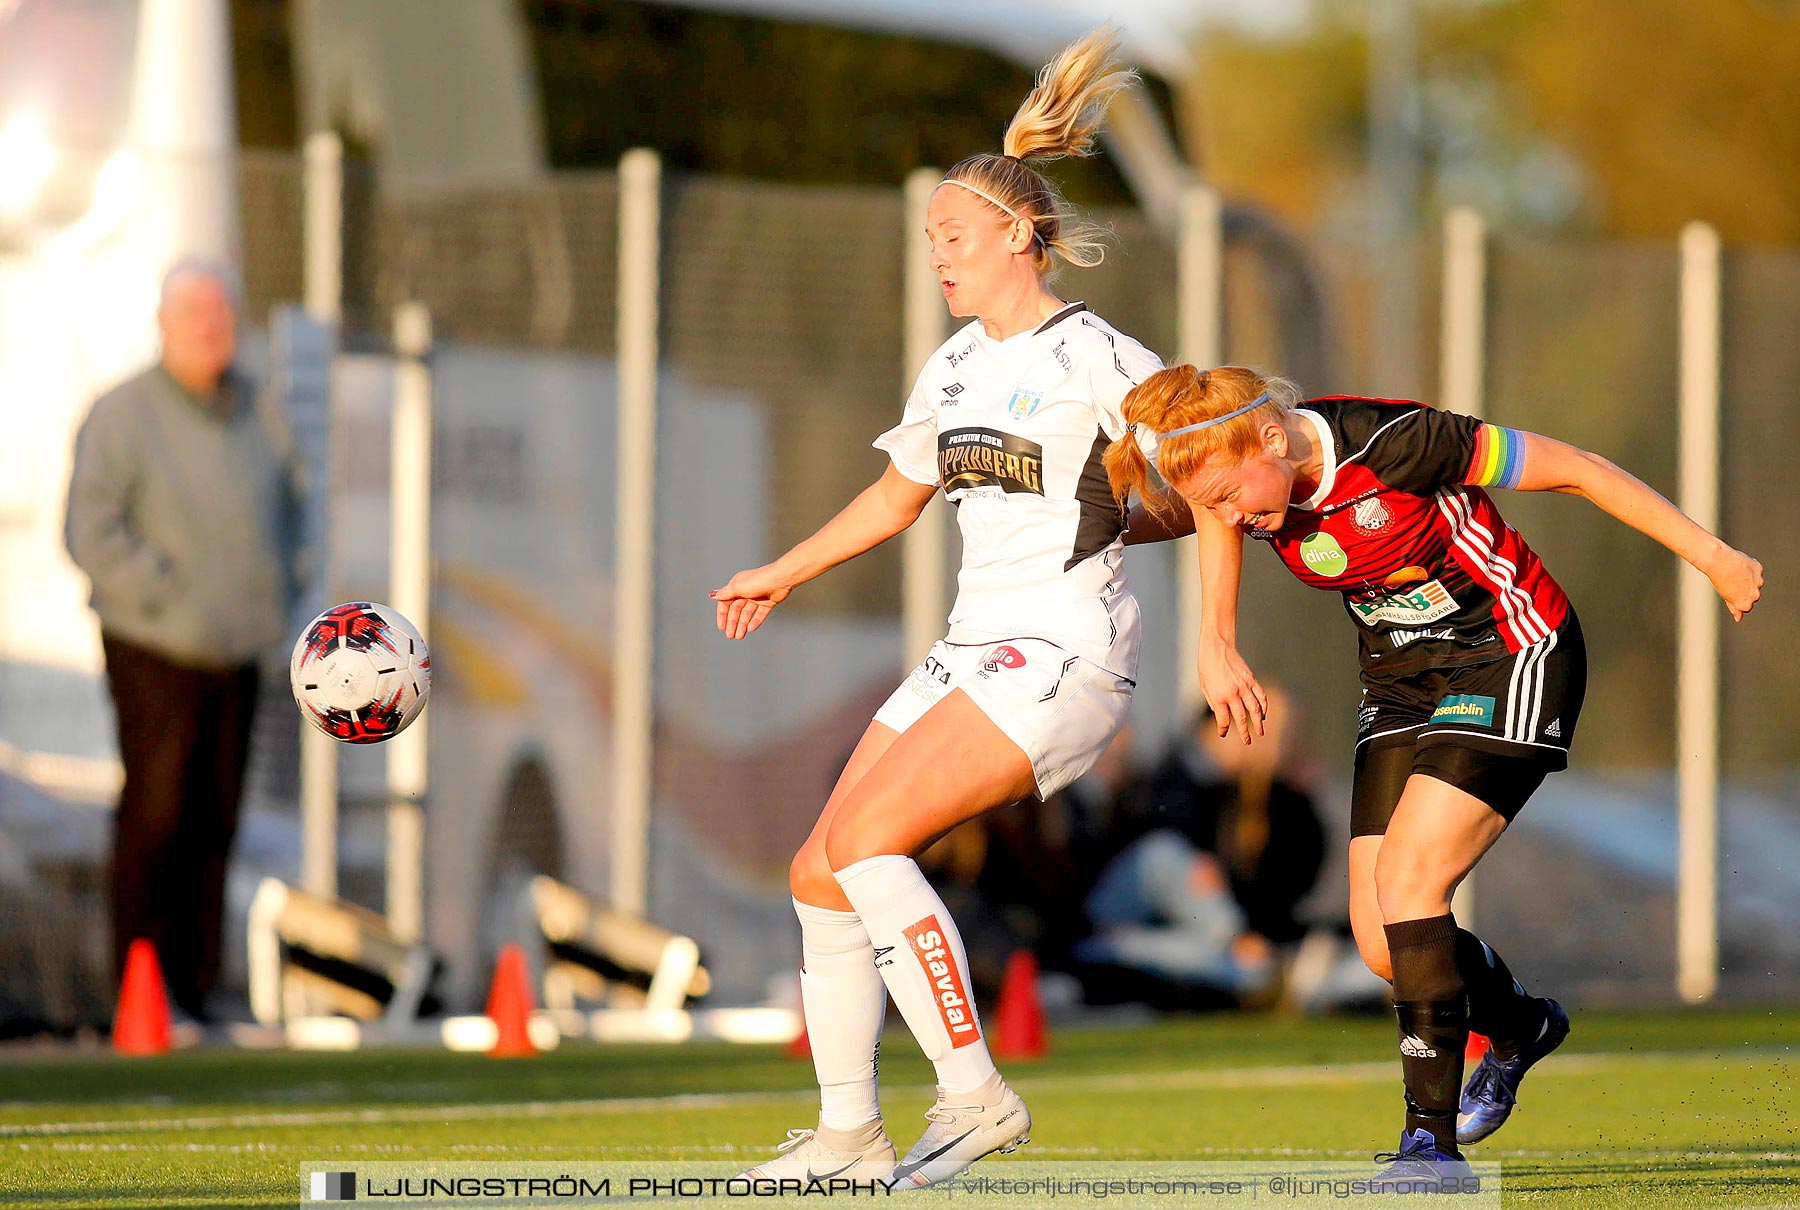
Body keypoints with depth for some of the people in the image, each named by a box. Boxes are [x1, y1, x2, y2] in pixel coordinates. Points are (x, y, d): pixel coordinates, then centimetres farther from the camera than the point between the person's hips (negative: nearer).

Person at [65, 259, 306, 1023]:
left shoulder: (255, 415, 11)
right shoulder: (123, 415, -7)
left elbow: (287, 506, 24)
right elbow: (92, 535, -12)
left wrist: (280, 596, 9)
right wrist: (175, 604, -16)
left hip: (238, 651, 6)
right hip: (155, 647, -6)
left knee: (214, 822, 6)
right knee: (155, 815, -9)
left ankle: (195, 987, 12)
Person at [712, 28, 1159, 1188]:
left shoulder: (1096, 360, -10)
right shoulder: (957, 364, 15)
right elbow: (898, 494, 31)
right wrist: (782, 574, 36)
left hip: (1063, 656, -8)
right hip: (973, 654, 9)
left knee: (865, 842, -22)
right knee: (820, 874, 2)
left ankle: (976, 1092, -18)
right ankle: (851, 1134, 8)